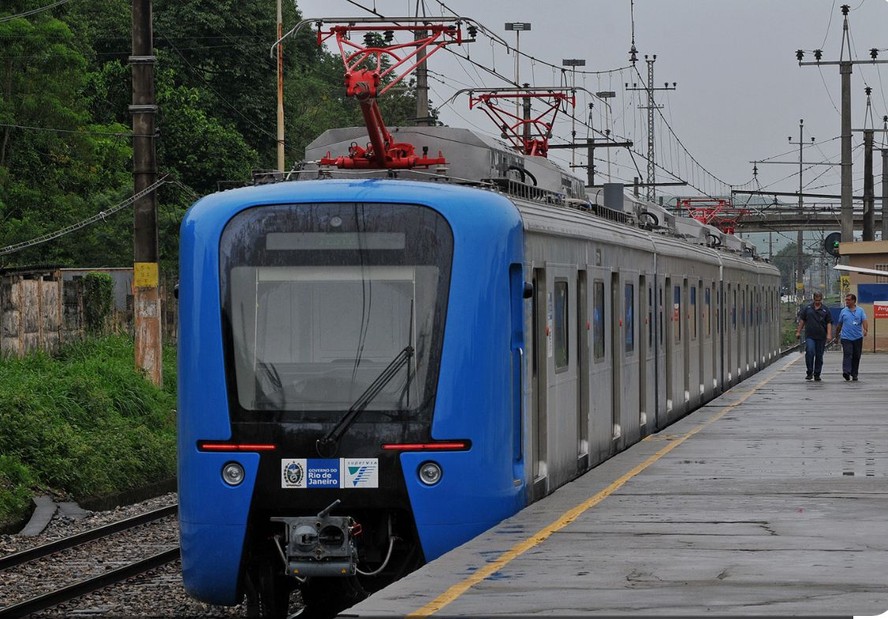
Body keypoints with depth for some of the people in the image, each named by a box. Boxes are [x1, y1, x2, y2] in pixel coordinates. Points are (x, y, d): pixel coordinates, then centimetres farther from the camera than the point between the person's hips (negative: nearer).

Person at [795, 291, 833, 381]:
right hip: (809, 336, -1)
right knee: (809, 352, -17)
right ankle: (809, 373, -9)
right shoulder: (807, 308, 8)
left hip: (821, 337, 1)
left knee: (819, 356, 5)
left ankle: (817, 374, 14)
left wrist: (829, 334, -7)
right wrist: (798, 331, 8)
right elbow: (802, 320, 13)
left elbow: (829, 323, 4)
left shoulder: (825, 310, 7)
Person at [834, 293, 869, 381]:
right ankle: (846, 372, -28)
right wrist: (837, 334, 21)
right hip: (846, 337, -1)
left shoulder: (860, 311, 5)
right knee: (847, 354, -17)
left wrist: (866, 330, -25)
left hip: (858, 337, 1)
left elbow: (864, 321, -7)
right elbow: (839, 324, 16)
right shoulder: (843, 311, 8)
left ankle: (854, 374, 15)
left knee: (856, 356, 5)